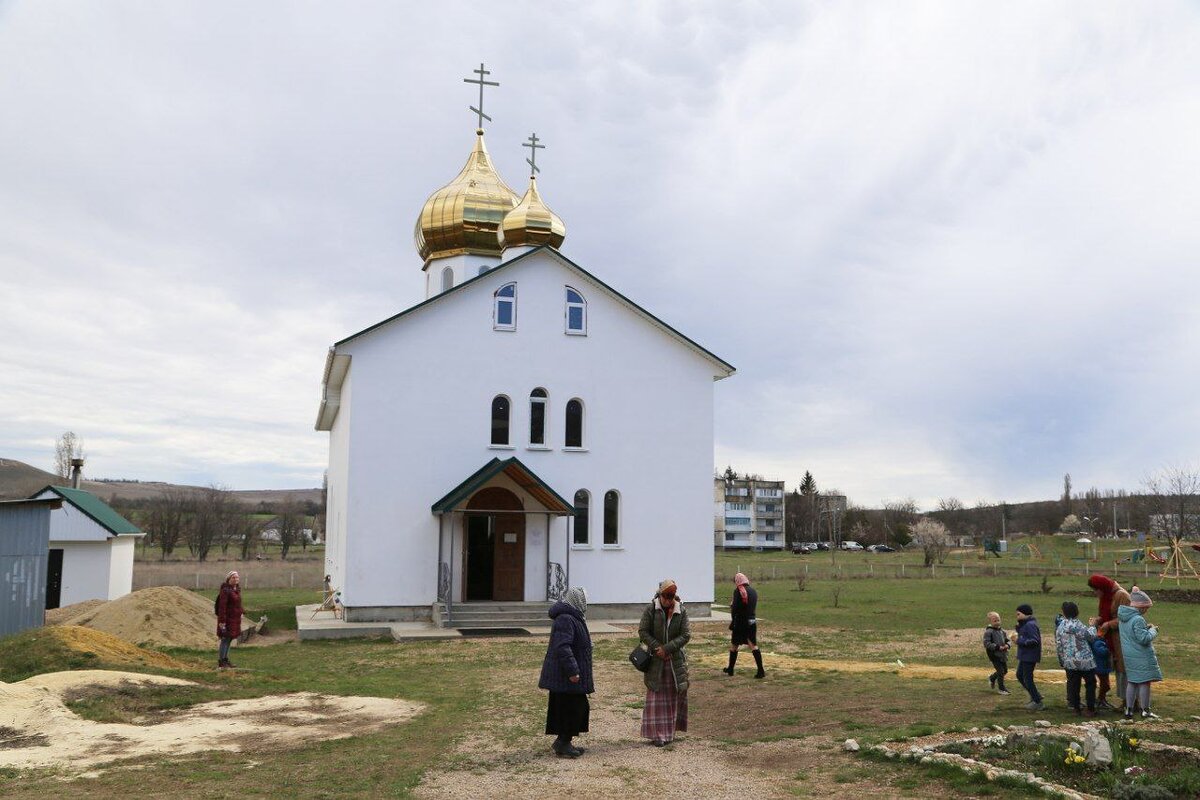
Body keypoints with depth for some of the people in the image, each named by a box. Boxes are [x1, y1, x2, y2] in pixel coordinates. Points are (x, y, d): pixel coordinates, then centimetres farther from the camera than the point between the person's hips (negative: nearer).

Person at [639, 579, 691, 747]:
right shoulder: (651, 609, -6)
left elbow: (686, 635, -6)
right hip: (655, 660, -2)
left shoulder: (681, 611, -2)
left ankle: (669, 731, 19)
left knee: (673, 696, 7)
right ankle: (657, 734, 2)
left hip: (675, 660, 2)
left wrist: (667, 648, -15)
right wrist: (657, 647, -14)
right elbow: (643, 632, -5)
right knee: (656, 697, -1)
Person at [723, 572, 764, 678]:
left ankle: (730, 669, 21)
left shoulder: (738, 591, -12)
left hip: (740, 622, -5)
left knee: (734, 645, 10)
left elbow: (735, 608, -19)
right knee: (754, 645, 4)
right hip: (752, 621, 5)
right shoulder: (753, 591, 9)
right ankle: (761, 671, -6)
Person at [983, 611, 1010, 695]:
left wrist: (1007, 645, -7)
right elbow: (987, 644, -20)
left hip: (1003, 654, 7)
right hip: (994, 655, -7)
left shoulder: (1002, 631, 8)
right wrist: (998, 647, -25)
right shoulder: (988, 632, -14)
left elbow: (1007, 640, 16)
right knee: (1000, 671, -5)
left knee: (1005, 670, 17)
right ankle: (1002, 689, 10)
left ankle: (992, 678, 42)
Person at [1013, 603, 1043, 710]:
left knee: (1027, 679, -2)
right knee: (1019, 675, 20)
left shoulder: (1030, 625, -21)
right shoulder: (1024, 624, 11)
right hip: (1024, 656, 11)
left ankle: (1038, 703, 9)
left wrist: (1019, 640, -24)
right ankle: (1035, 695, 30)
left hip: (1030, 657, -11)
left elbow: (1035, 641, -27)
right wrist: (1018, 628, -2)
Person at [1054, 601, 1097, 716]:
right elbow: (1091, 636, -7)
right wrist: (1092, 626, 12)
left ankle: (1076, 708, 17)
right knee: (1090, 684, 10)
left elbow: (1058, 645, 6)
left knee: (1073, 685, 13)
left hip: (1070, 662, 4)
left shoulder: (1059, 627, -1)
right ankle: (1091, 709, 12)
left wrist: (1062, 660, 18)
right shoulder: (1078, 626, -17)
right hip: (1085, 661, -4)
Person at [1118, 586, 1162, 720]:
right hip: (1141, 657, -8)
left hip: (1128, 656, 8)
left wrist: (1146, 628, 13)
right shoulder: (1138, 620, -22)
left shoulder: (1123, 618, 5)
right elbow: (1144, 638, -20)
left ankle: (1129, 709, 16)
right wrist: (1153, 630, -5)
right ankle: (1145, 710, 13)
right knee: (1144, 682, 4)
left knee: (1131, 682, 14)